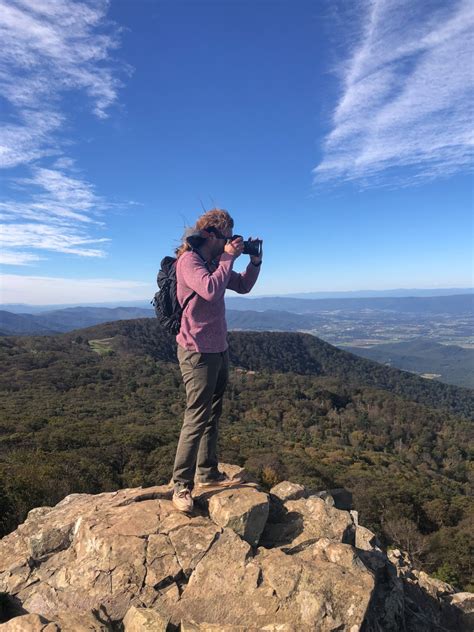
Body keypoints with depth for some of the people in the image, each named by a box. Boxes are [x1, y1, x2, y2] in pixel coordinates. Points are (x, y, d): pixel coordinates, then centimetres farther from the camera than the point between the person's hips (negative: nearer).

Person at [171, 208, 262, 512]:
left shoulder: (216, 262, 11)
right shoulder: (188, 260, -13)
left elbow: (243, 286, 20)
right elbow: (210, 290, -29)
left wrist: (255, 260, 7)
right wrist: (228, 257, -18)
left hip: (219, 350, 9)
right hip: (198, 352, -9)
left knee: (213, 415, 15)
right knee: (196, 419, -5)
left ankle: (207, 473, 28)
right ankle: (181, 486, 7)